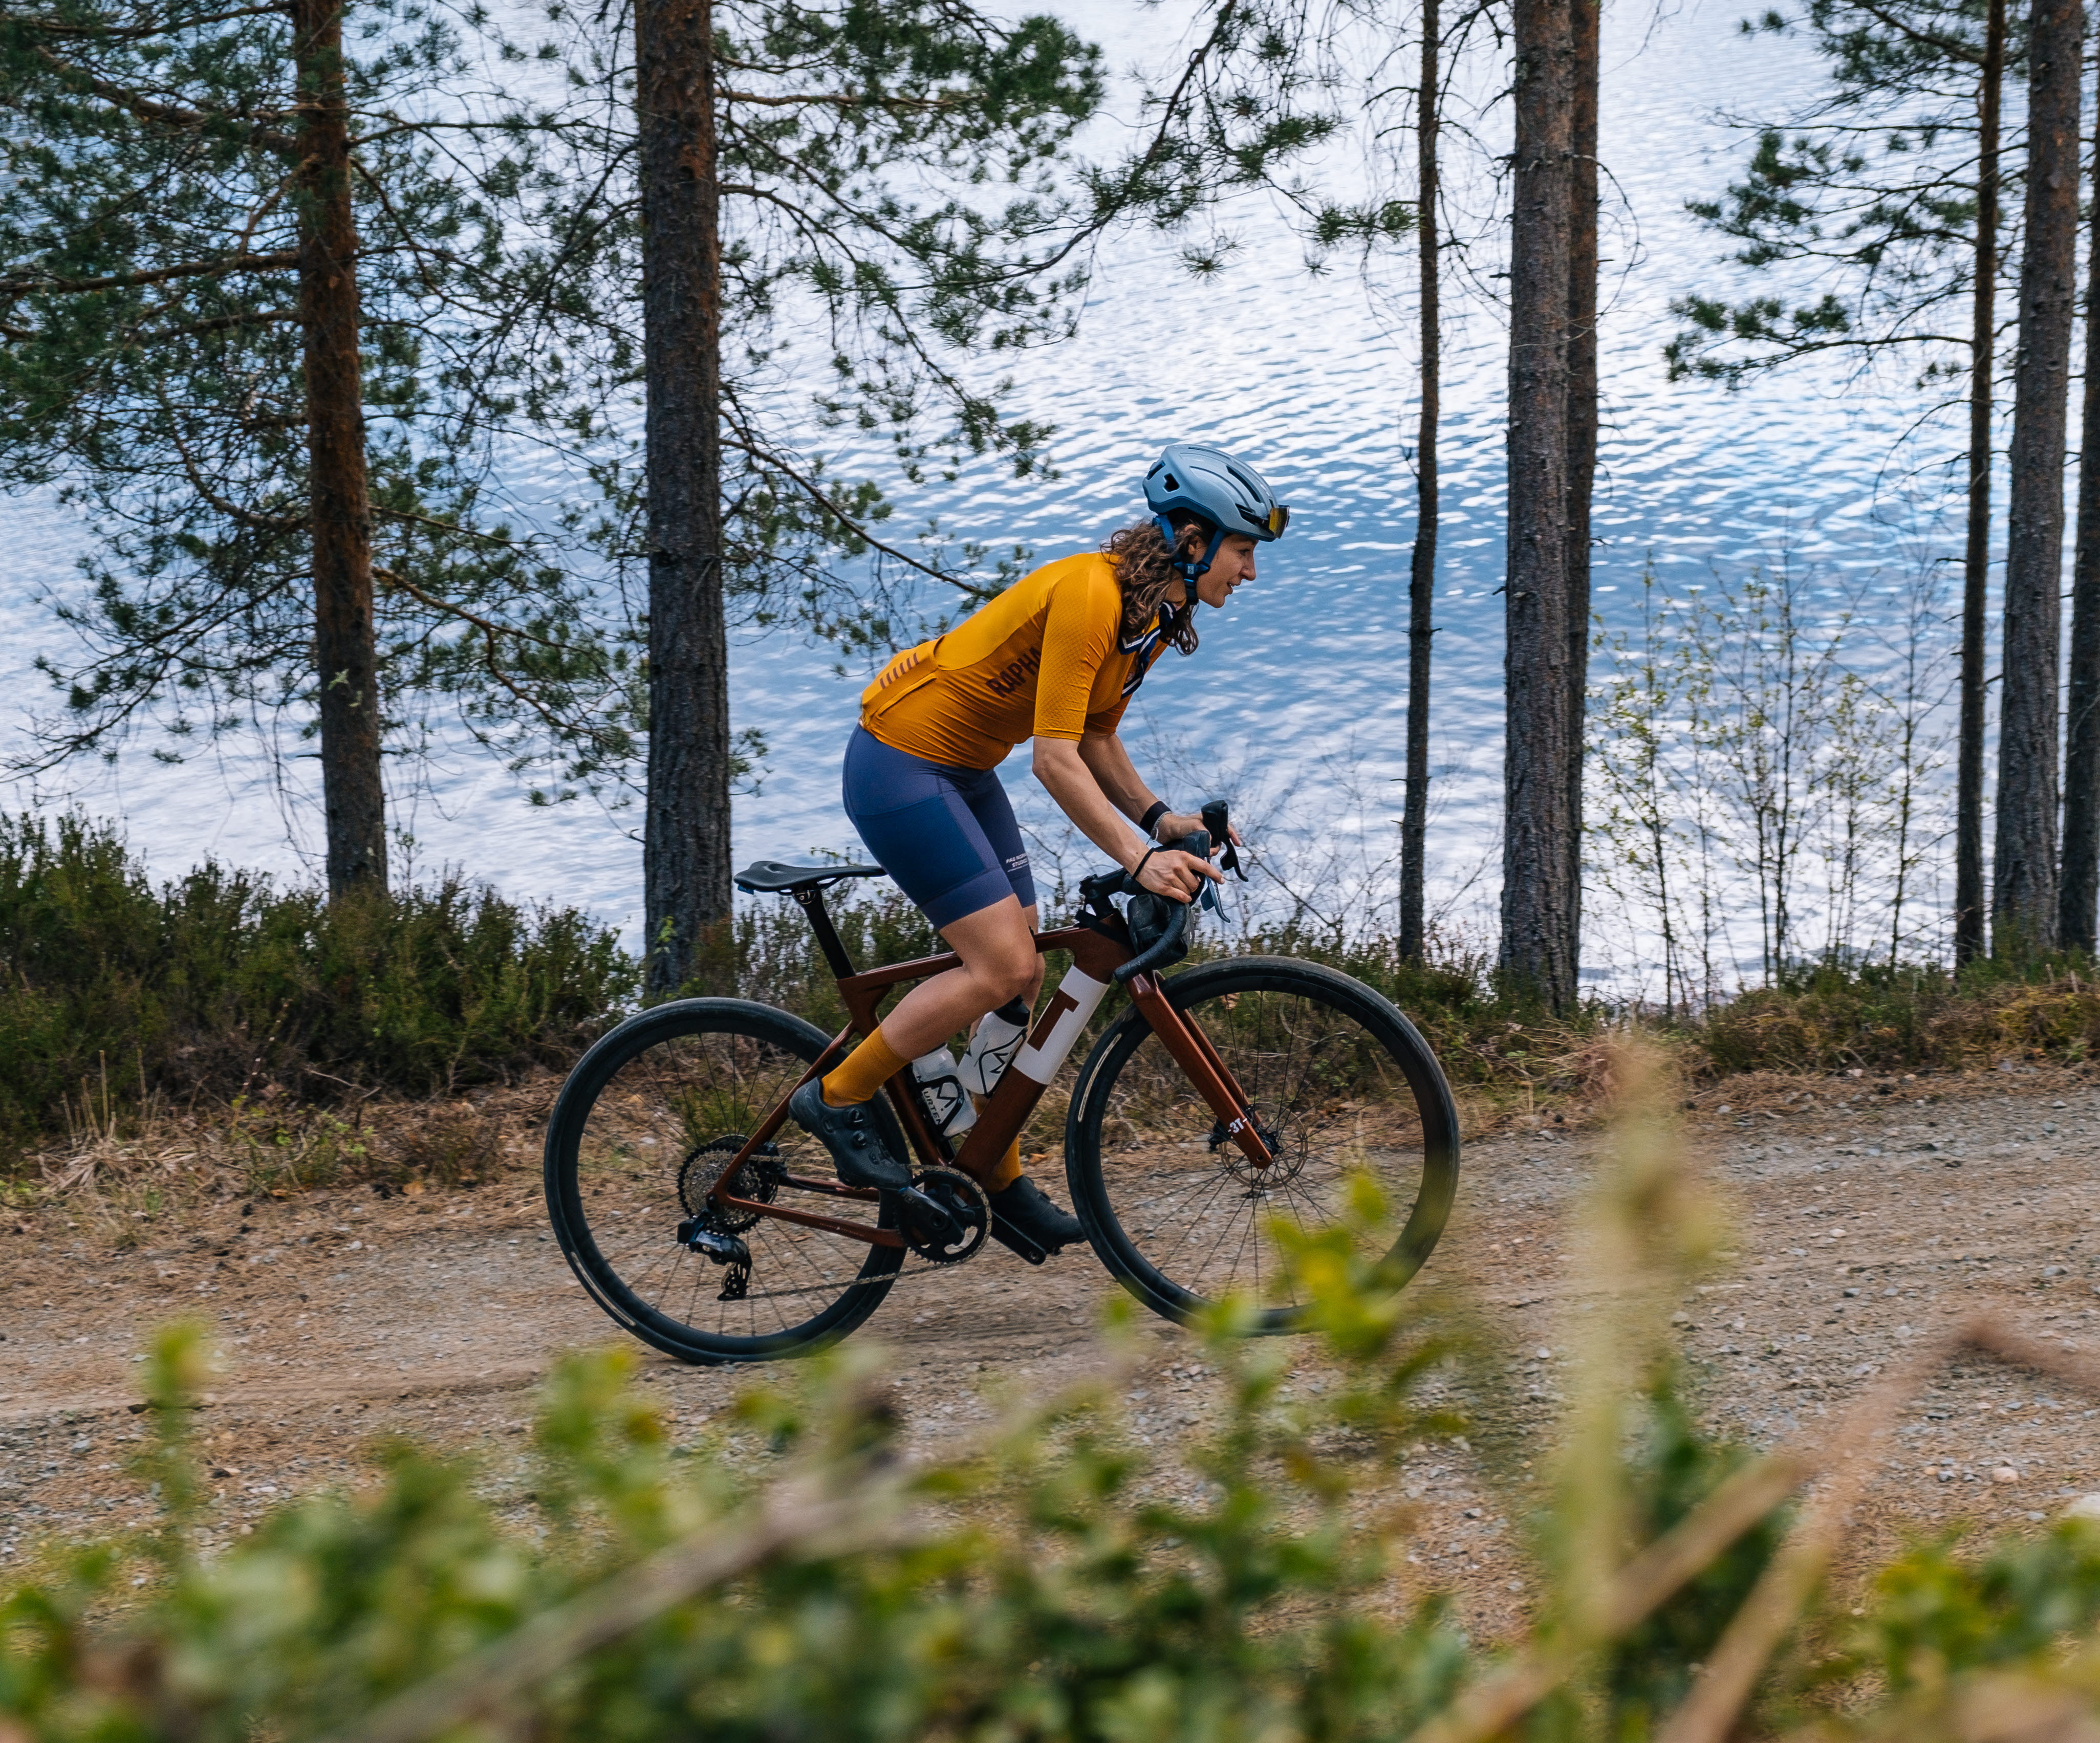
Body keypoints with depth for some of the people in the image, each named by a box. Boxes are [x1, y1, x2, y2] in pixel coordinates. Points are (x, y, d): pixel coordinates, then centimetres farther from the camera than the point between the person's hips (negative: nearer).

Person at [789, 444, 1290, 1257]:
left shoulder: (1155, 614, 4)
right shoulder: (1089, 596, -25)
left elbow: (1095, 738, 12)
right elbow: (1055, 758, -28)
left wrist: (1158, 817, -3)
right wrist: (1136, 859, -31)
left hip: (963, 772, 10)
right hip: (900, 767, -10)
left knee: (1020, 976, 6)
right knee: (1001, 968, -15)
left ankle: (1001, 1182, 15)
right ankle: (837, 1098, -2)